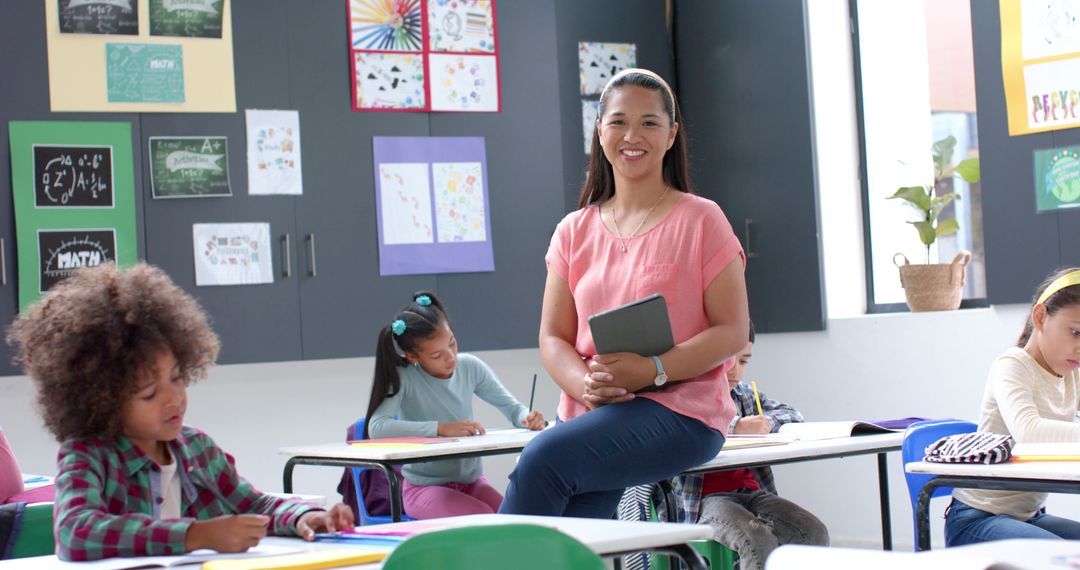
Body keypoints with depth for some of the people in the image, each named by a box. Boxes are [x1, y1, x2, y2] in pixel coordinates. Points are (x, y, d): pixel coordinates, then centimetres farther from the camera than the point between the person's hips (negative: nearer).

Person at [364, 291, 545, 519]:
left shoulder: (470, 367, -2)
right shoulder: (403, 378, -15)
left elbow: (511, 407, 6)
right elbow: (376, 427, -29)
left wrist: (527, 418, -19)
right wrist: (441, 428, -34)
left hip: (472, 481, 4)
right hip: (425, 486, -4)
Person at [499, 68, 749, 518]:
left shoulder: (700, 220, 2)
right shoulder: (575, 232, 15)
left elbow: (732, 332, -4)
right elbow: (553, 337, 11)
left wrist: (652, 370, -19)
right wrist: (586, 384, -12)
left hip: (680, 411, -4)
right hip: (593, 412, 4)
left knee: (542, 458, -29)